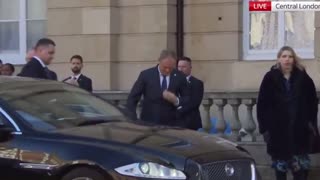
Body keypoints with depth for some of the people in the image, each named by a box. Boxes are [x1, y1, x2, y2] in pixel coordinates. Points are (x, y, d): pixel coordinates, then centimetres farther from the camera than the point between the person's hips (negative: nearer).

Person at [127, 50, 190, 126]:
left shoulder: (179, 77, 2)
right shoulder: (146, 75, -2)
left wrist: (176, 100, -14)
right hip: (149, 123, -1)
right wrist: (133, 121, -12)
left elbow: (188, 98, 9)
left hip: (171, 123, 1)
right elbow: (132, 98, -1)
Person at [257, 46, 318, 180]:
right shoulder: (270, 78, -2)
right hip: (277, 128, 0)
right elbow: (262, 104, -2)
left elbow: (312, 101, 6)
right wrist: (264, 127, -6)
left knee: (301, 168, 1)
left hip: (299, 128, 0)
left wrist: (311, 121, -1)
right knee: (280, 164, 10)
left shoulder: (302, 77, 1)